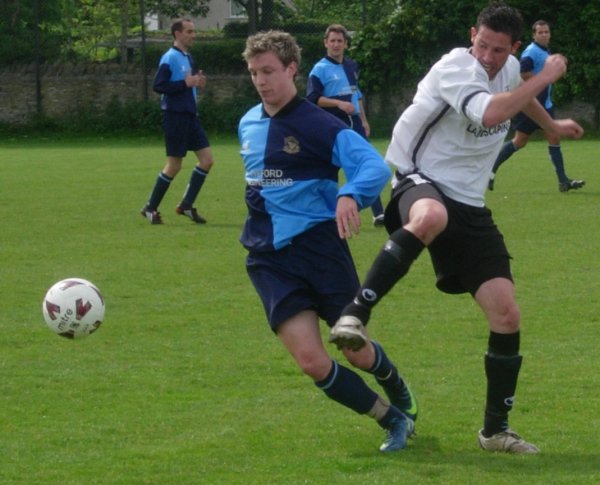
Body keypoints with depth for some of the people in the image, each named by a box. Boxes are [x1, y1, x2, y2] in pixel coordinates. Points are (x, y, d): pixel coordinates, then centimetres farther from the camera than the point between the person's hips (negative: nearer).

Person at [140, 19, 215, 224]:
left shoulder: (188, 57, 14)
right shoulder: (170, 58, -12)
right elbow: (158, 85, -20)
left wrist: (196, 82, 2)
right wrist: (186, 83, -23)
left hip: (190, 115, 8)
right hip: (175, 115, -8)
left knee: (207, 159, 2)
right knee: (174, 165, -3)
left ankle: (186, 205, 10)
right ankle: (150, 208, 10)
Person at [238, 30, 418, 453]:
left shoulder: (318, 125, -11)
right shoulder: (248, 125, 9)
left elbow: (375, 166, -22)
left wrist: (350, 196, -41)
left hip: (319, 243, -4)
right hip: (269, 258, 4)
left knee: (357, 352, 7)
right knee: (312, 361, -10)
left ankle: (402, 399, 42)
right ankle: (394, 421, 10)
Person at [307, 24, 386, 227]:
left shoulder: (352, 66, 14)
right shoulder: (320, 69, -7)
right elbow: (313, 98, -14)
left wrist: (364, 120, 21)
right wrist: (339, 103, -22)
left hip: (354, 124, 5)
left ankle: (378, 214, 0)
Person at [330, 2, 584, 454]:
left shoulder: (510, 69, 9)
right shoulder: (455, 67, -16)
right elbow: (489, 113, -34)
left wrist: (550, 124, 50)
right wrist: (544, 77, -24)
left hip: (469, 205, 7)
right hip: (421, 184, -7)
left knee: (507, 315, -1)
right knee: (430, 217, -47)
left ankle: (496, 430, 13)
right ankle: (355, 315, -44)